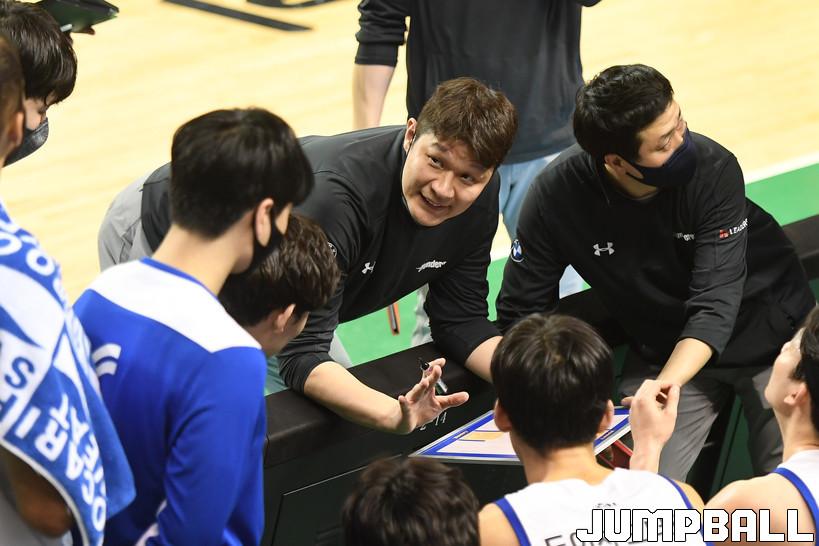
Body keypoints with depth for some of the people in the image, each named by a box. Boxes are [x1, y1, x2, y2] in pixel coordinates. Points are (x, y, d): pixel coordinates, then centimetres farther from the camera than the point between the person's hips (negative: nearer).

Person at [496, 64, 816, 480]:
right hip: (662, 352, 1)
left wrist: (661, 389, -47)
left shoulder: (713, 168, -29)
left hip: (764, 331, -1)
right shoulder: (556, 195, -23)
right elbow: (521, 312, -11)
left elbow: (715, 306, -32)